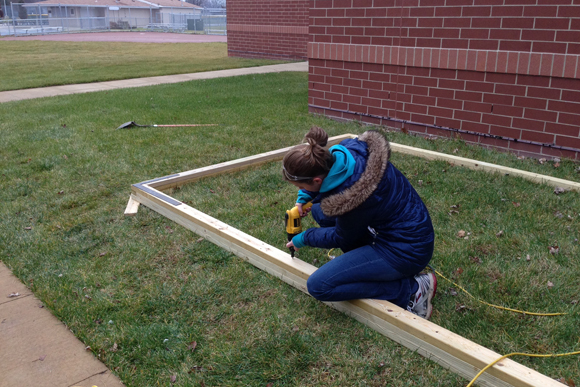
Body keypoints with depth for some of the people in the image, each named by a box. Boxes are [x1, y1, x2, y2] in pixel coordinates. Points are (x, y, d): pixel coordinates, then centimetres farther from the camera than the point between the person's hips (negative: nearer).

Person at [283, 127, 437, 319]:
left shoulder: (350, 198, -32)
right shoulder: (345, 150, -13)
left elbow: (342, 238, -9)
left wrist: (303, 239, 7)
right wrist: (303, 197, 3)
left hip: (405, 251, -8)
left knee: (318, 286, -13)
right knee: (319, 211, 10)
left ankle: (411, 290, -5)